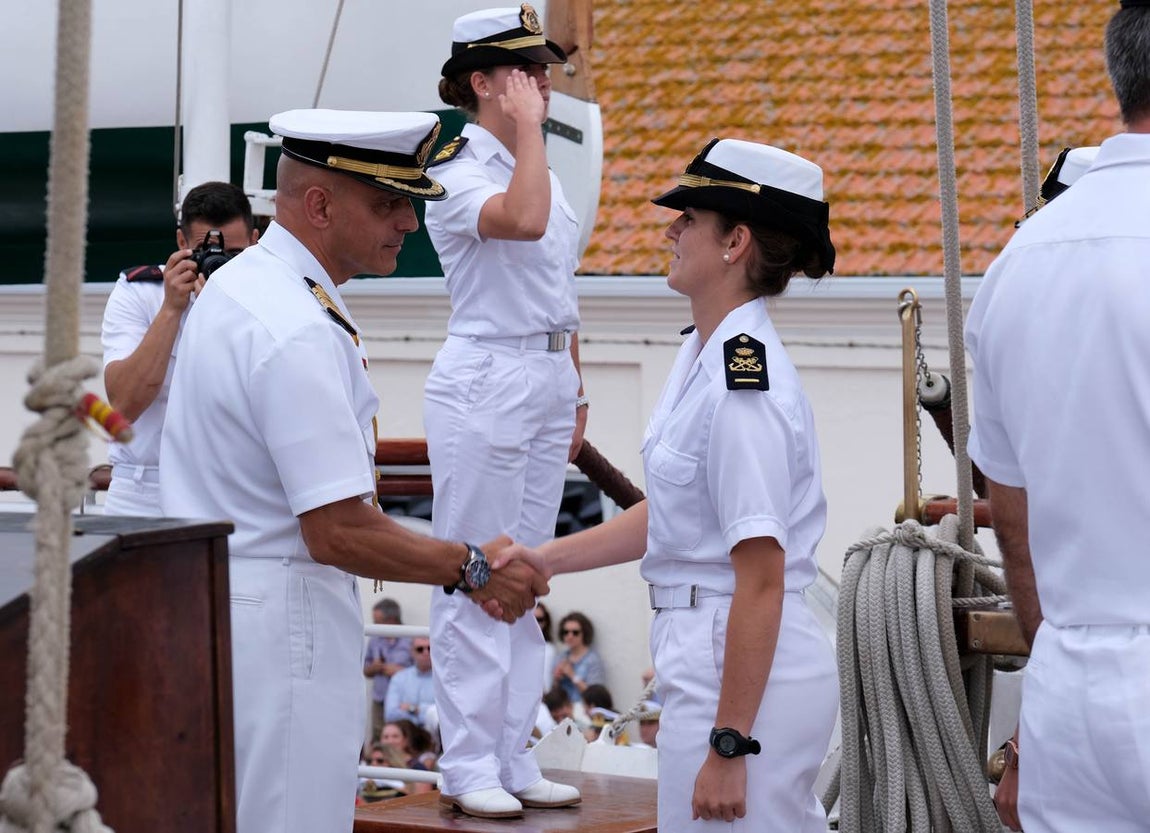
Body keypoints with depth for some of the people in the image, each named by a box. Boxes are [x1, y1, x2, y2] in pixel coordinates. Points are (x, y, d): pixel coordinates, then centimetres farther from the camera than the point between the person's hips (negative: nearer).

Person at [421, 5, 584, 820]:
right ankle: (469, 768, -1)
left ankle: (514, 758, 15)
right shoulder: (456, 171, -11)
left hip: (549, 381, 8)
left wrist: (575, 391, 20)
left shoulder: (543, 169, 15)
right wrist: (527, 130, -20)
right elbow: (522, 220, -32)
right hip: (485, 380, -8)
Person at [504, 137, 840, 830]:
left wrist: (728, 746, -22)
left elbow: (762, 579, -22)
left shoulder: (743, 384, -21)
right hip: (706, 650, 10)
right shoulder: (706, 357, 10)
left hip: (744, 668, -10)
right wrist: (537, 562, 16)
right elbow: (663, 518, 19)